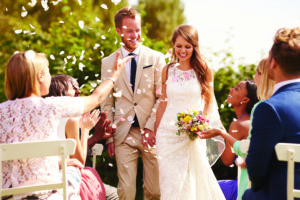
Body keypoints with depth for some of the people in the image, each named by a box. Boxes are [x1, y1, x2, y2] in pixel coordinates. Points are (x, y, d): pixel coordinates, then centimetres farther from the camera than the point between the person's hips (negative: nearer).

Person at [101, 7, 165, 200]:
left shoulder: (156, 58, 5)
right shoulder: (108, 63, 7)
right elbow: (107, 104, 10)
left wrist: (151, 127, -10)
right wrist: (109, 137, 5)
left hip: (151, 133, 0)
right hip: (124, 134, 0)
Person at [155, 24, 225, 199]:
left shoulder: (204, 70, -1)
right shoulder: (168, 70, 5)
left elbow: (209, 102, 5)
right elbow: (163, 102, 11)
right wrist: (156, 131, 11)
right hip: (168, 132, 2)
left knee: (193, 181, 1)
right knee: (171, 181, 1)